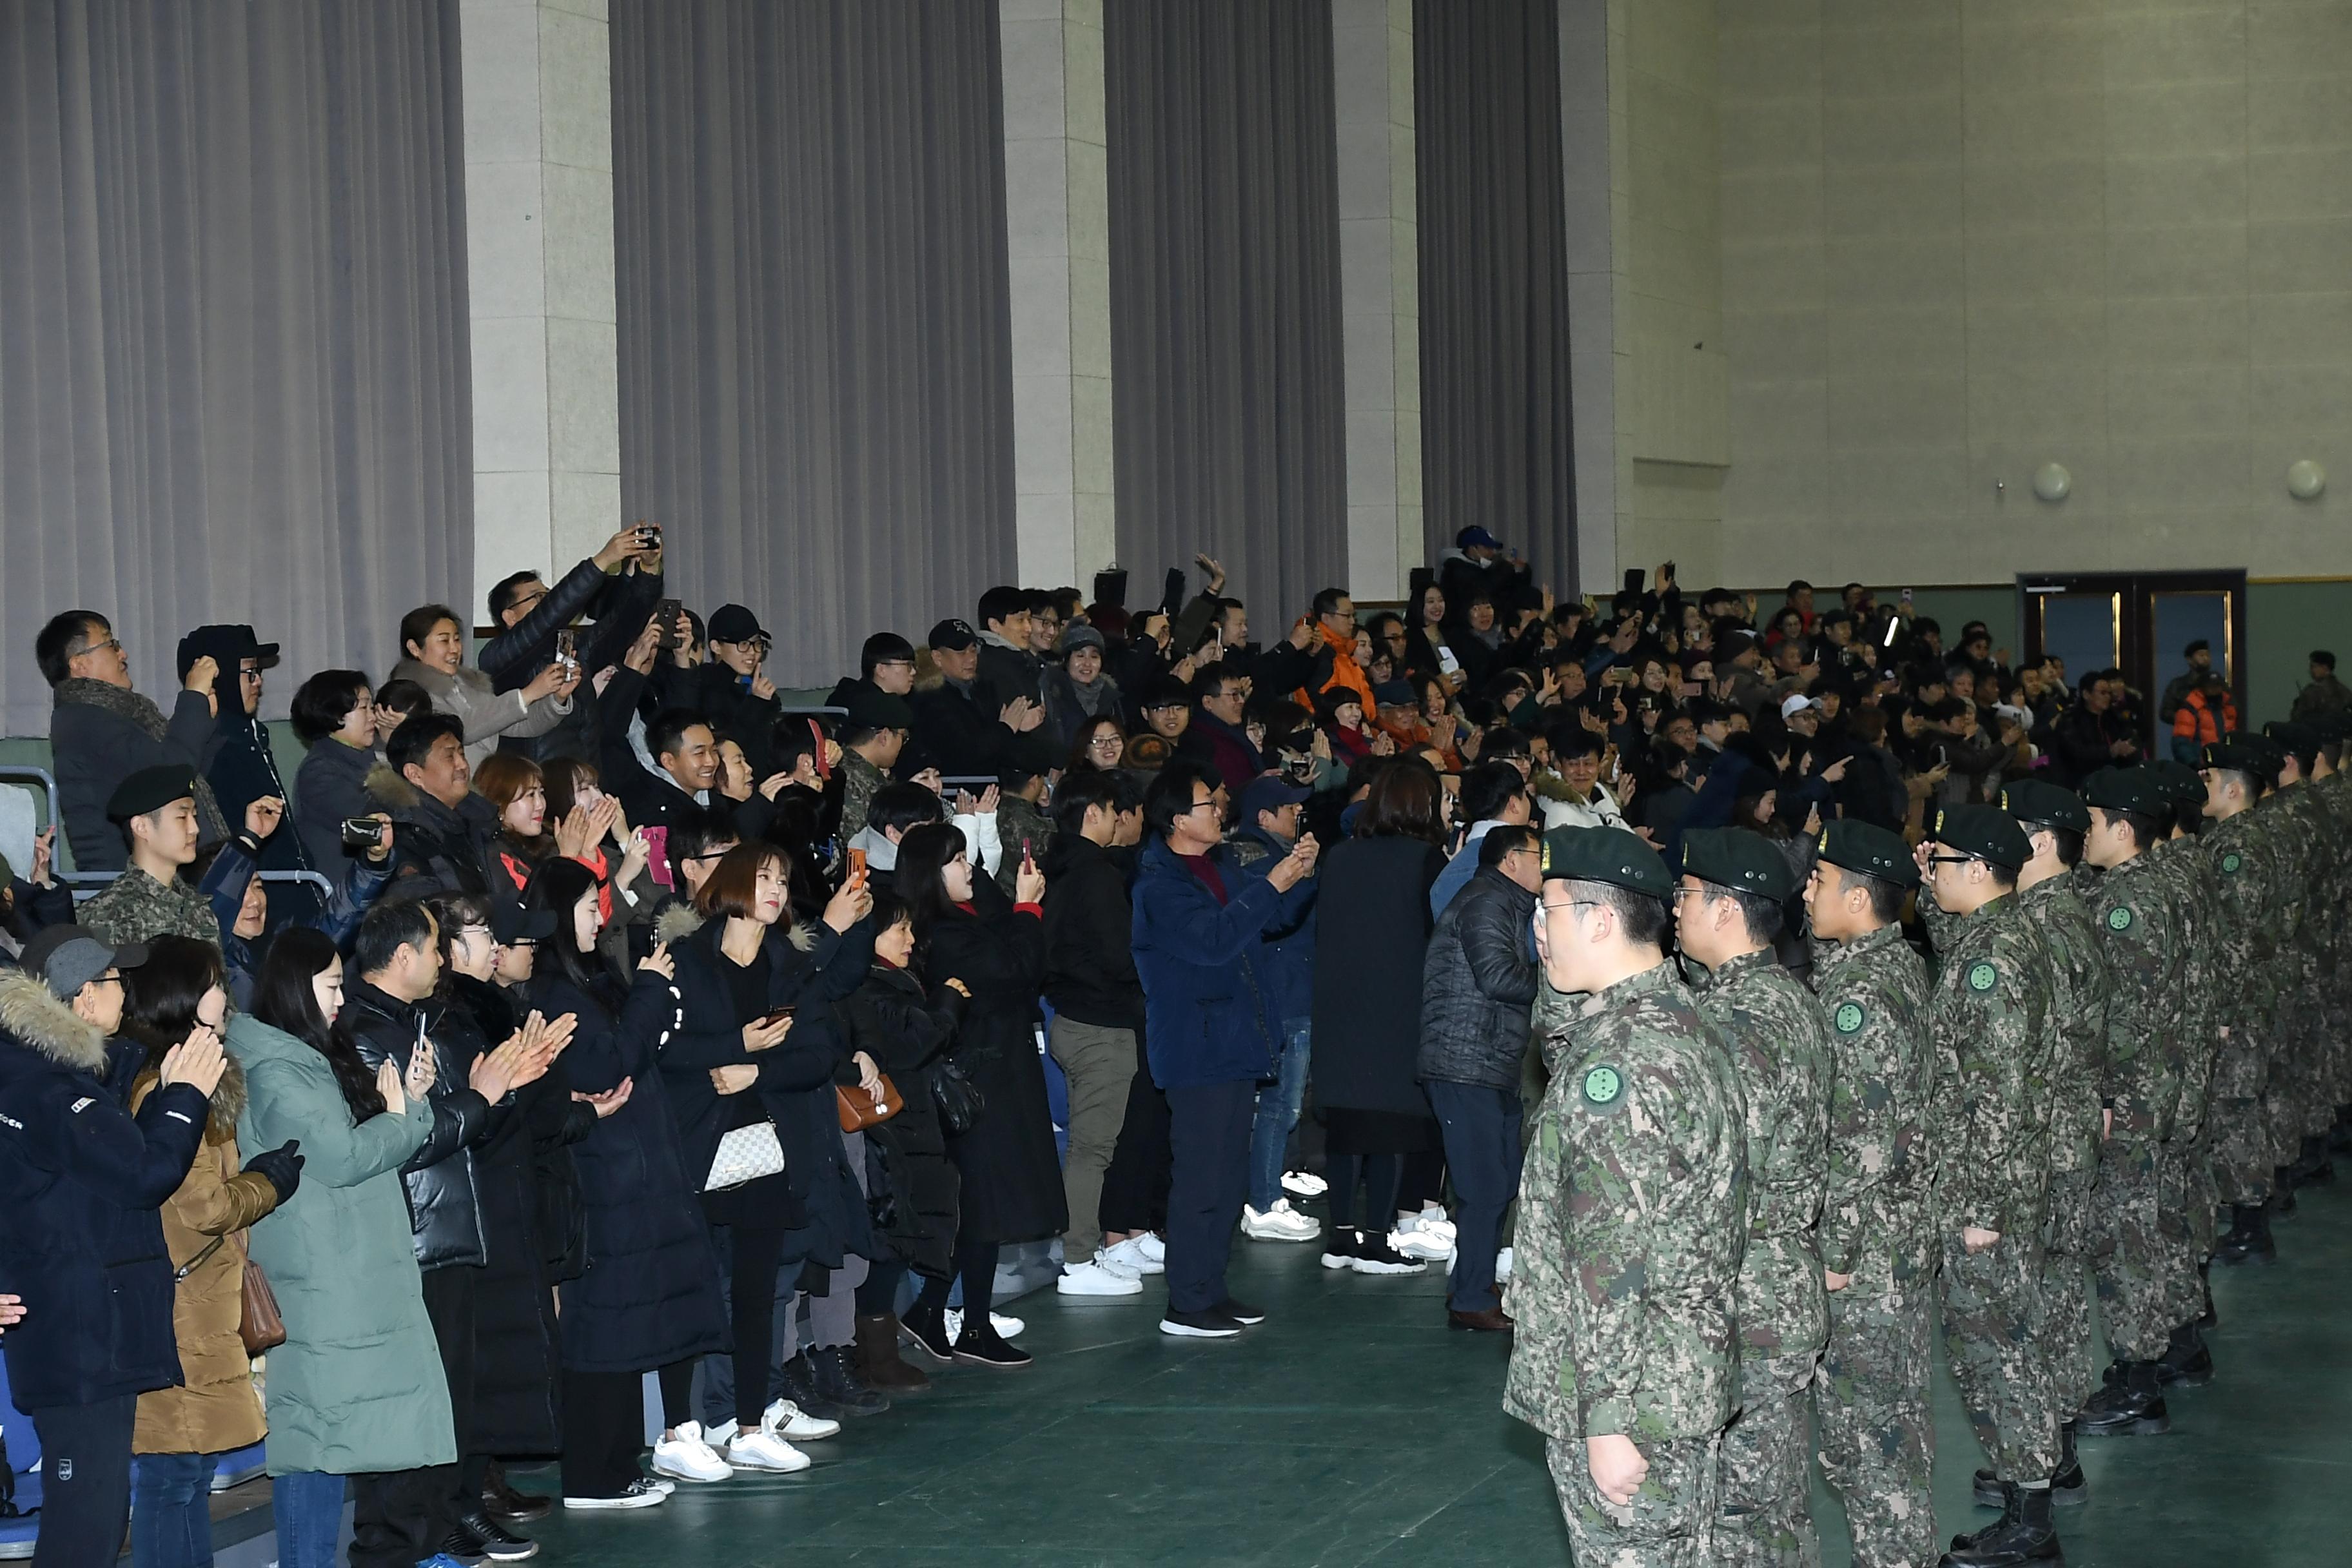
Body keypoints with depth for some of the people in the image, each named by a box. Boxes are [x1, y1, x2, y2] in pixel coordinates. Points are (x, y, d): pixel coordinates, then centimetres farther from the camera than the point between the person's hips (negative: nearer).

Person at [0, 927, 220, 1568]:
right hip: (85, 1339, -11)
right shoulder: (53, 1087, -18)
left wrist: (166, 1095, 9)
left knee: (87, 1513, 17)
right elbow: (146, 1174, -20)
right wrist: (185, 1096, -9)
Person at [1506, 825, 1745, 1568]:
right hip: (1686, 1380, 10)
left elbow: (1616, 1256, -23)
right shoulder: (1684, 1021, 9)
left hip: (1629, 1396, -10)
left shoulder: (1618, 1057, -22)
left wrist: (1607, 1418, -22)